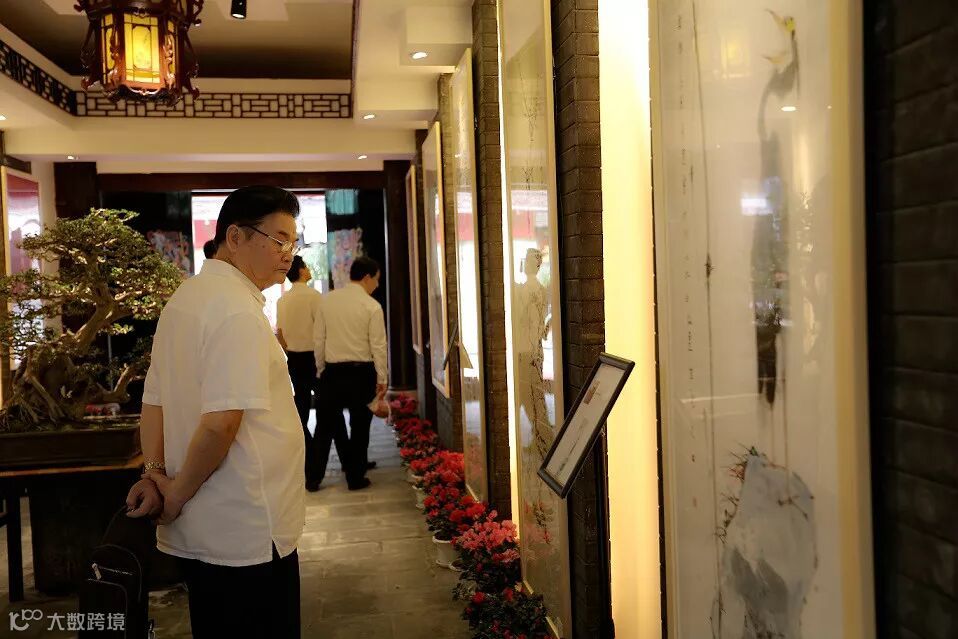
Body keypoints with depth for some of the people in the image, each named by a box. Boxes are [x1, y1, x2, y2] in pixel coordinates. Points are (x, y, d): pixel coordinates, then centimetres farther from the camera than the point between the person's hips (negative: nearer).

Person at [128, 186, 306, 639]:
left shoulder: (183, 298, 11)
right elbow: (220, 423, -26)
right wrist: (177, 494, -12)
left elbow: (153, 402, 14)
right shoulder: (240, 311, -20)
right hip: (248, 535, -9)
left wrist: (155, 475, 6)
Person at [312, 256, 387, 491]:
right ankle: (355, 477, 17)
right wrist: (382, 379, -2)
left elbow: (319, 339, 5)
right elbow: (378, 346, -9)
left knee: (325, 424, 13)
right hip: (361, 372, -3)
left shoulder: (328, 300, 2)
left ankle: (314, 476, 16)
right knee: (360, 425, 9)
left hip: (332, 370, 3)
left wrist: (320, 370, 15)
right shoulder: (371, 306, -9)